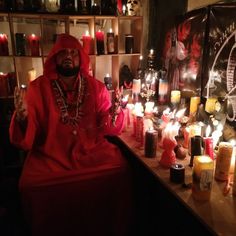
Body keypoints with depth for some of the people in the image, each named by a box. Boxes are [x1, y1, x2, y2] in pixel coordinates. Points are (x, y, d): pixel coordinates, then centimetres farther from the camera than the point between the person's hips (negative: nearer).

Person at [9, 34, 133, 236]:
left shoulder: (96, 86, 4)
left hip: (91, 149, 1)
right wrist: (22, 115, -23)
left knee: (119, 167, -21)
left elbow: (109, 128, 1)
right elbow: (27, 136, -3)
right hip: (50, 153, 0)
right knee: (31, 183, -24)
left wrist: (114, 111, -19)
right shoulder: (38, 87, 1)